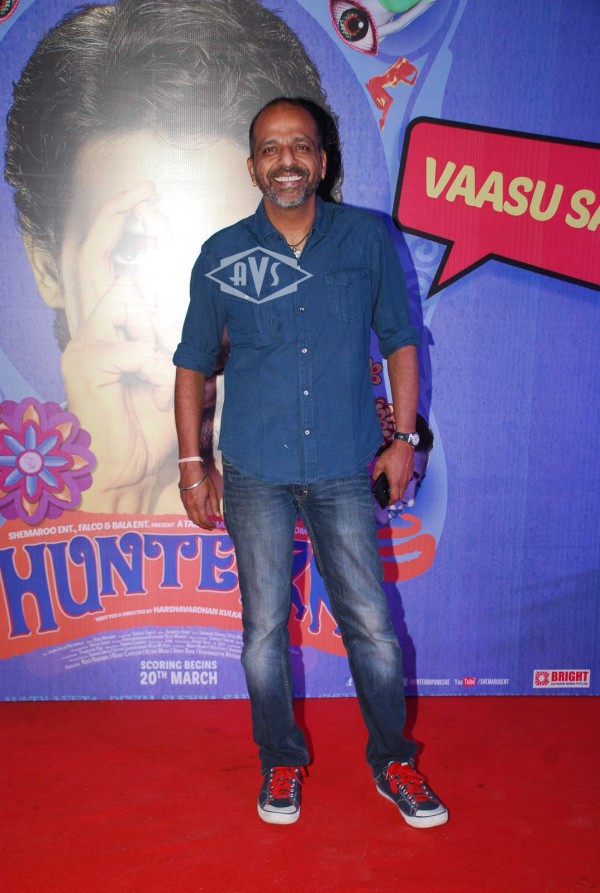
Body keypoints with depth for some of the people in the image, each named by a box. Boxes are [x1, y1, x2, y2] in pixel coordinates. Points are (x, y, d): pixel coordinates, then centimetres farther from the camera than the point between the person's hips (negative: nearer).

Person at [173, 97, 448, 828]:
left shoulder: (367, 238, 1)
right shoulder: (222, 255, 1)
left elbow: (399, 341, 8)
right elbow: (193, 364, 8)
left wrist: (403, 439, 3)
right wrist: (191, 463, 3)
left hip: (344, 471, 0)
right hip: (256, 473, 1)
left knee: (371, 626, 5)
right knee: (264, 627, 10)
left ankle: (393, 762, 29)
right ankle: (280, 763, 32)